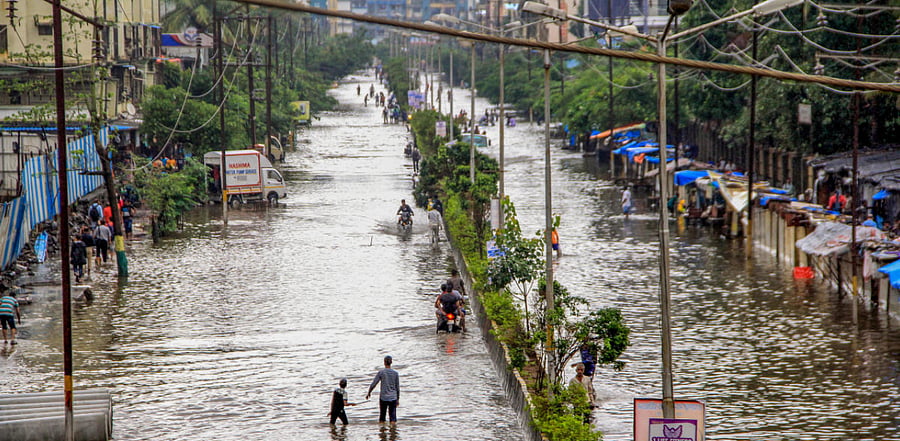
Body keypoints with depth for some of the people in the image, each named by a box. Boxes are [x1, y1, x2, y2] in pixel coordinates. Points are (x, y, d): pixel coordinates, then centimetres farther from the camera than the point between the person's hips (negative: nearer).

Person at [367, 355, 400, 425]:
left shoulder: (381, 372, -6)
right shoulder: (395, 373, 1)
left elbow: (373, 384, -3)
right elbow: (397, 387, 6)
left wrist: (369, 393, 13)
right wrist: (398, 399, 15)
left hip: (383, 398, -1)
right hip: (393, 398, 1)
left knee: (382, 418, 10)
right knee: (393, 418, 1)